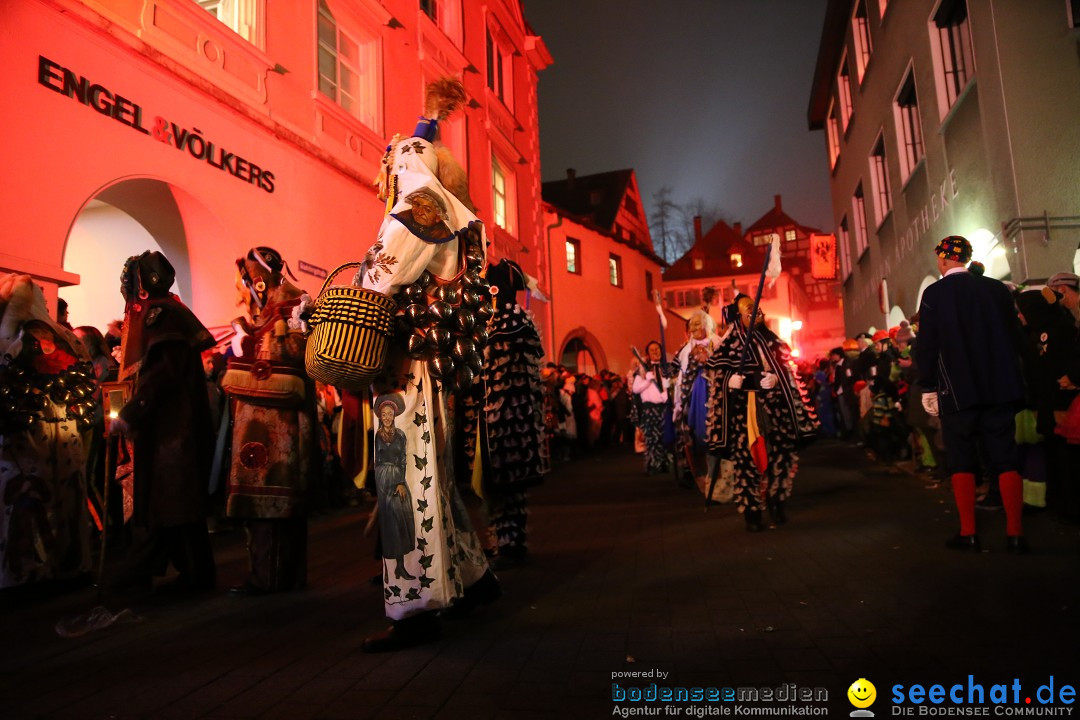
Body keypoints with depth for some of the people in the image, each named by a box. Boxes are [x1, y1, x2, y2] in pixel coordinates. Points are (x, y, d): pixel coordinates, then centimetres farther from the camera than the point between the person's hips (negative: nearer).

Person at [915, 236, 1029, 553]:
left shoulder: (934, 293, -6)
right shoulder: (997, 288, 4)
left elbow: (926, 345, -8)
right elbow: (1017, 338, 8)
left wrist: (928, 387, -1)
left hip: (957, 390, -3)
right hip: (1000, 387, 3)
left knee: (962, 461, 6)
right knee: (1005, 459, 7)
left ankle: (968, 533, 8)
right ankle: (1015, 533, 8)